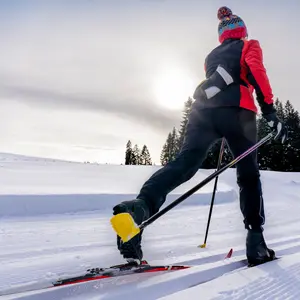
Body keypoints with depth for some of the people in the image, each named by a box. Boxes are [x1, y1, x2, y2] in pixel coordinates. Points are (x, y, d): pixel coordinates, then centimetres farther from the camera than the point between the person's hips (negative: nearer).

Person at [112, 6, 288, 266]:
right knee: (249, 175, 7)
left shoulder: (212, 56, 35)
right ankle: (255, 241, 0)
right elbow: (256, 71, -1)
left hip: (203, 107, 4)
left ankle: (142, 205, -38)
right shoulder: (250, 46, 20)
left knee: (185, 162, -13)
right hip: (237, 110, -3)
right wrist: (270, 111, -9)